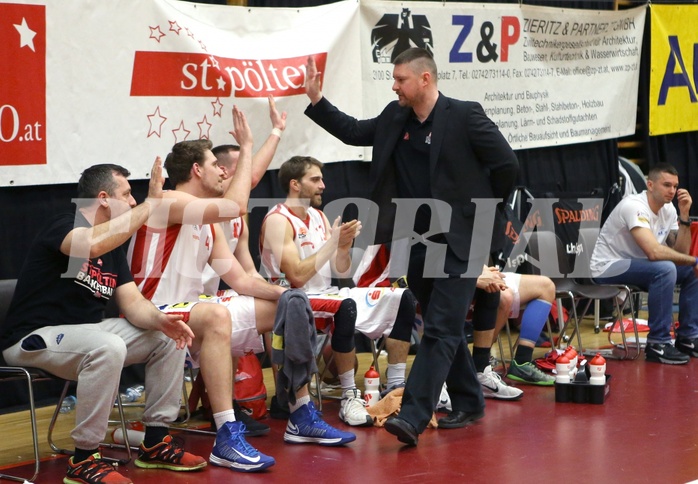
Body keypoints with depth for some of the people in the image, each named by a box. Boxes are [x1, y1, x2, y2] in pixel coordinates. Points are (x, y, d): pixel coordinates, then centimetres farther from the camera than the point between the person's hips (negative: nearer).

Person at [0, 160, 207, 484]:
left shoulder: (113, 244, 11)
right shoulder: (63, 227, -15)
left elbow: (133, 303, 6)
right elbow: (91, 245, -40)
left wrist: (160, 320, -17)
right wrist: (151, 203, -33)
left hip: (85, 332, 9)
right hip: (34, 337, -9)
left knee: (168, 338, 0)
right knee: (107, 348, -37)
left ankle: (154, 444, 8)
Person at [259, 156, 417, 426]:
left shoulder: (318, 217, 12)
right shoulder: (278, 220, -13)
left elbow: (341, 270, 11)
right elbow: (297, 276, -23)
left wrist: (344, 246, -10)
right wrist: (333, 242, -20)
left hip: (327, 294, 9)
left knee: (402, 299, 1)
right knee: (345, 306, -39)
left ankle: (395, 386, 2)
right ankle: (349, 397, -30)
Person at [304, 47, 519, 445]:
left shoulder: (464, 116, -11)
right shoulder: (395, 118, 7)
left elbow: (507, 164, -8)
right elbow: (354, 132, 20)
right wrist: (316, 99, 9)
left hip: (459, 242, -7)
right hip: (417, 241, 7)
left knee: (440, 330, -11)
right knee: (444, 329, 16)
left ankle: (413, 417, -19)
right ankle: (468, 403, 29)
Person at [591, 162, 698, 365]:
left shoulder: (668, 210, 3)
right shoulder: (634, 206, -24)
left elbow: (681, 252, -1)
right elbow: (654, 252, -36)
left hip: (638, 266, 9)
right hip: (608, 268, -9)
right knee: (665, 269, -32)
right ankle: (658, 344, -24)